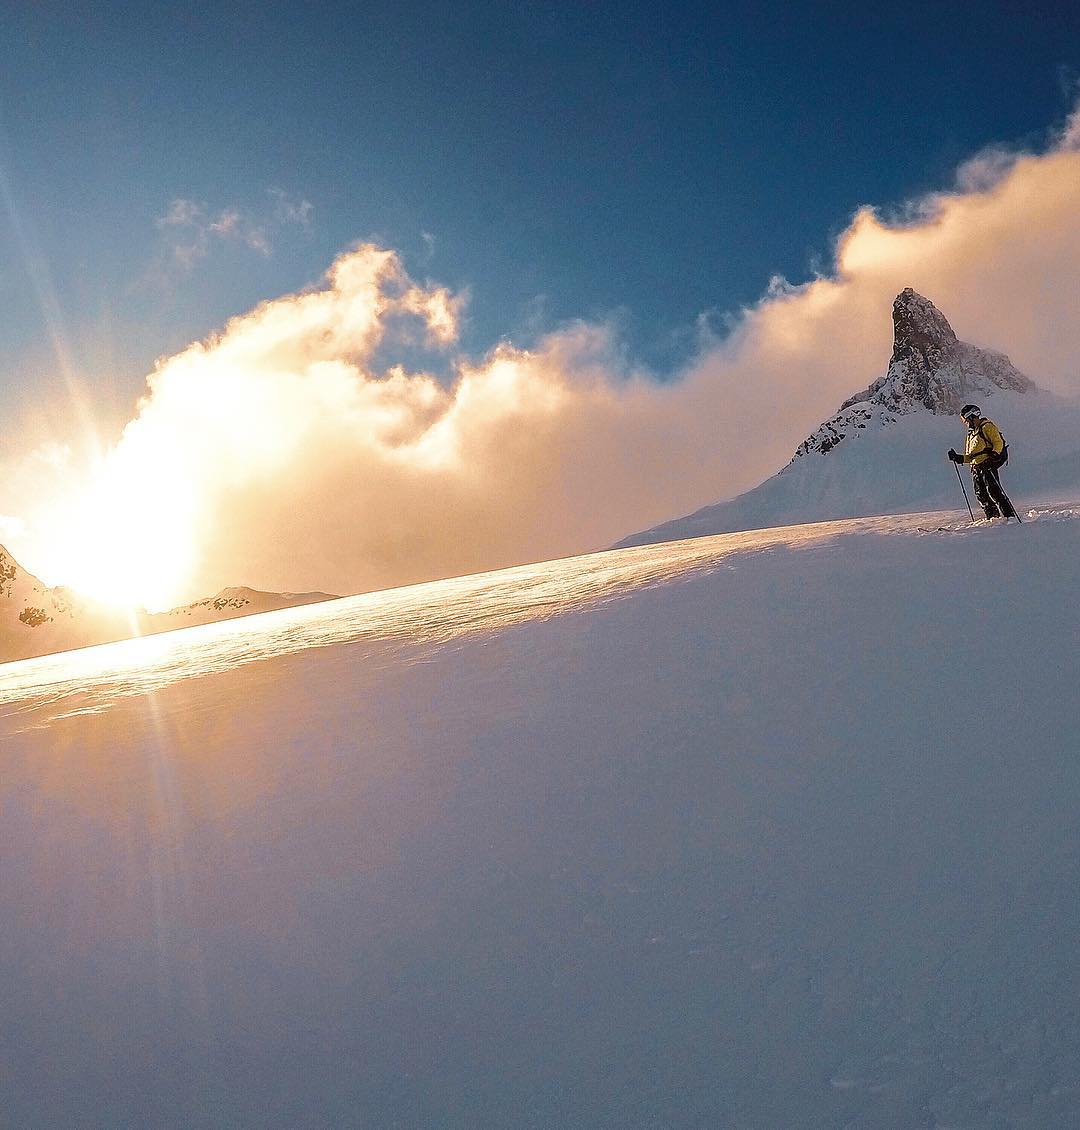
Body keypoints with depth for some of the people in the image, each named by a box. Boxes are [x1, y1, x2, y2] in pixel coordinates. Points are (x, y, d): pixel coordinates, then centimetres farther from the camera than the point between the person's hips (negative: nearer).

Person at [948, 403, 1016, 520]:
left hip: (988, 464, -9)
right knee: (981, 495, 3)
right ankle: (993, 518, 7)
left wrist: (994, 454, -26)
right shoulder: (971, 433, 26)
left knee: (994, 491, -16)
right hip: (976, 468, 9)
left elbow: (998, 442, -10)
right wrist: (958, 458, 11)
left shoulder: (987, 426, 0)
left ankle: (1010, 516, -16)